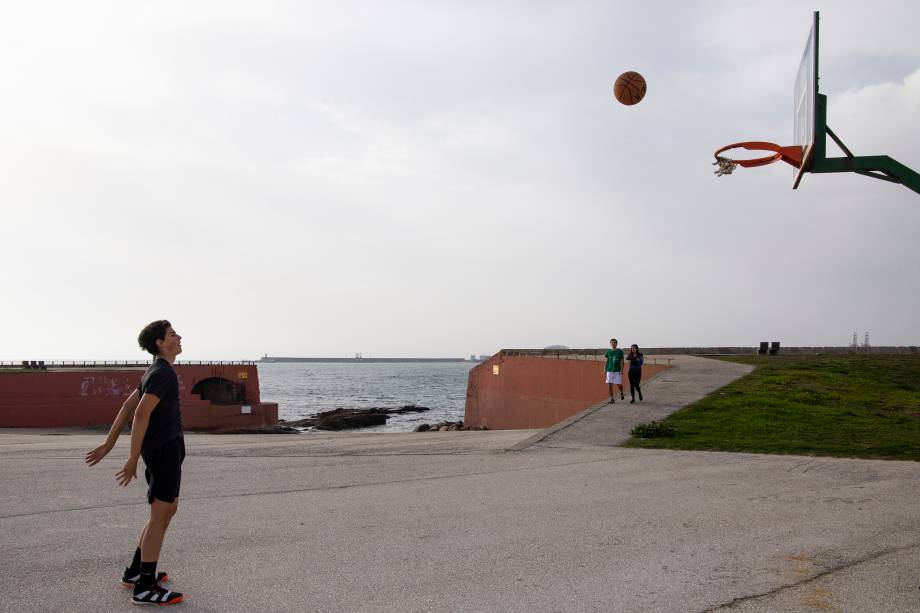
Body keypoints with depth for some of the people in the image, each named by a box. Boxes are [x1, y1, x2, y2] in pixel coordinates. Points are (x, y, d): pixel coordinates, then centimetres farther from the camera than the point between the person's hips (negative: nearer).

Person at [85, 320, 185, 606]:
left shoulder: (156, 373, 17)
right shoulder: (163, 372, -16)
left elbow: (127, 407, 18)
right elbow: (142, 414, -23)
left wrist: (108, 445, 19)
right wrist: (133, 459, -22)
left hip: (164, 449, 10)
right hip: (165, 449, -10)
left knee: (168, 510, 18)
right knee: (160, 515, -6)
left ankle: (136, 570, 26)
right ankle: (145, 587, -1)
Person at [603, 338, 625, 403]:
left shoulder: (620, 351, 2)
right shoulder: (608, 352, 7)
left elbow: (622, 361, 1)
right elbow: (606, 362, 11)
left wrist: (622, 369, -10)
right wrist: (605, 371, 6)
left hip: (617, 371, -2)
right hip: (609, 371, 2)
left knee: (618, 384, -2)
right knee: (609, 384, -5)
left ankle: (621, 393, 30)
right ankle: (612, 398, 4)